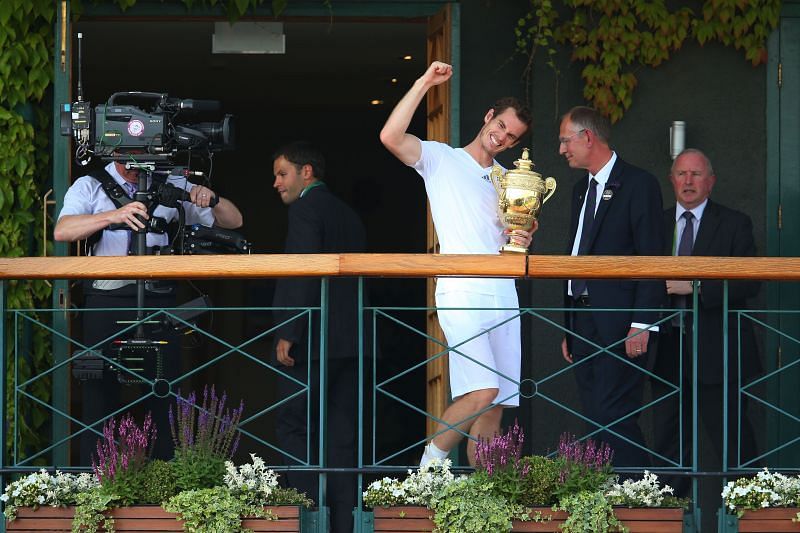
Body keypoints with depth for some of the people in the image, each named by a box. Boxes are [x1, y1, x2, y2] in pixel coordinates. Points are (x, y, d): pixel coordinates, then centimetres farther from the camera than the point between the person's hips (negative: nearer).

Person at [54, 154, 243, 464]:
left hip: (158, 299, 1)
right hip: (105, 301, -1)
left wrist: (211, 198, -9)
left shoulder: (172, 188, 14)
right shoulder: (90, 187, 8)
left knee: (163, 398, -1)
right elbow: (62, 231, -10)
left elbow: (232, 221, 13)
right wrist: (114, 215, -24)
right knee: (99, 394, -1)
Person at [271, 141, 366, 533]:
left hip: (313, 340, -8)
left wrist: (288, 333, -18)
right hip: (350, 342, 8)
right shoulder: (349, 215, 20)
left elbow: (303, 273, -17)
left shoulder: (305, 209, -6)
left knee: (294, 429, -4)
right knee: (341, 435, 7)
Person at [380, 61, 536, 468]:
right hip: (462, 293, -6)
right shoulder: (440, 159, 6)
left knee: (495, 403, 1)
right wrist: (424, 83, -11)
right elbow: (390, 137, -12)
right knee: (483, 392, -22)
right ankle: (430, 464, -8)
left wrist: (522, 240, 5)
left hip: (503, 295, 6)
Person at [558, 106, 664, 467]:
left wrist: (642, 325, -18)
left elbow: (652, 258, -11)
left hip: (619, 325, -8)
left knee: (614, 416, -14)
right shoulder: (582, 189, 20)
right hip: (584, 322, 8)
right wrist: (569, 328, 18)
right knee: (595, 420, 6)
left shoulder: (638, 184, -6)